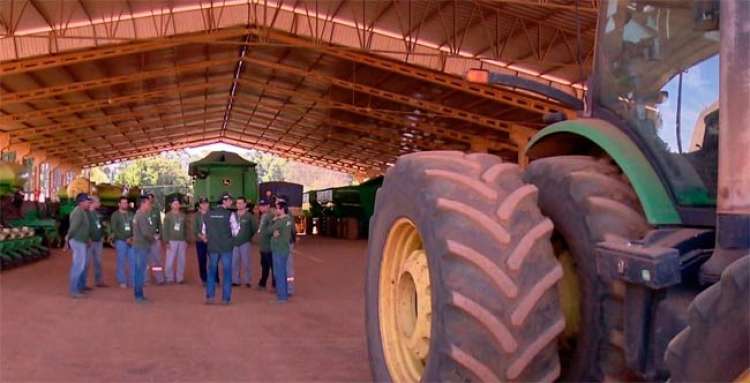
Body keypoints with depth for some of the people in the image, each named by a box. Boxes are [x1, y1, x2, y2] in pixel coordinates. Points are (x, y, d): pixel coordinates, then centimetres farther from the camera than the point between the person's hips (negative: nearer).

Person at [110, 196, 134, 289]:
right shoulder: (115, 215, 0)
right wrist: (125, 239, -11)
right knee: (121, 262, 1)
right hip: (120, 241, -3)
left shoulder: (131, 214, 12)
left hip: (131, 241, 3)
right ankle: (122, 281, 11)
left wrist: (133, 237, -6)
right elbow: (114, 229, -7)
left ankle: (132, 281, 10)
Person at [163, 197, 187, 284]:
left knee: (181, 261, 4)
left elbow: (185, 228, 10)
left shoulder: (183, 215, 9)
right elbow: (165, 229, -3)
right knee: (170, 261, -3)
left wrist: (186, 241, 7)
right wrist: (166, 241, -10)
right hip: (172, 241, -3)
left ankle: (180, 278, 13)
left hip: (182, 241, 3)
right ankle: (170, 278, 9)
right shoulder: (168, 216, 0)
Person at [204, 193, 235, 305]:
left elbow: (204, 232, 11)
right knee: (227, 272, 5)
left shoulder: (208, 215, 3)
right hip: (226, 247, -3)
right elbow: (235, 231, -6)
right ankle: (226, 298, 5)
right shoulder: (229, 214, -9)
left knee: (211, 271, 13)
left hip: (212, 247, 4)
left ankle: (210, 297, 12)